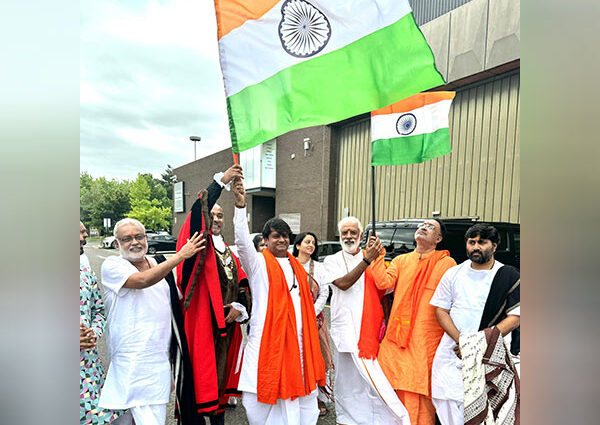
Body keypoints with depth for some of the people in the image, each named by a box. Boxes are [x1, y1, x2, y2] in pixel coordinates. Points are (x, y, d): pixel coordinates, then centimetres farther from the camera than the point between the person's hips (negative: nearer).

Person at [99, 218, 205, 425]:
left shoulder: (155, 264, 12)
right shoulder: (112, 265, -7)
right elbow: (142, 280, -27)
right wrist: (181, 255, -26)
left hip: (162, 356, 7)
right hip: (134, 360, -6)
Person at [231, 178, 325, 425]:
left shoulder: (297, 267, 15)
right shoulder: (258, 263, -3)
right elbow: (242, 241, -22)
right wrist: (241, 205, -32)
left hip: (297, 337, 5)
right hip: (268, 335, -5)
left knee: (298, 386, 11)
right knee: (266, 393, 1)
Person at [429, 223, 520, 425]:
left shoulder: (509, 276, 2)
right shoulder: (453, 273, 8)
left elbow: (515, 316, -3)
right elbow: (441, 310, 7)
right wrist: (460, 340, -9)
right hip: (453, 353, 2)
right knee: (449, 408, 1)